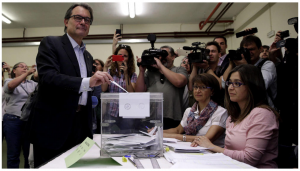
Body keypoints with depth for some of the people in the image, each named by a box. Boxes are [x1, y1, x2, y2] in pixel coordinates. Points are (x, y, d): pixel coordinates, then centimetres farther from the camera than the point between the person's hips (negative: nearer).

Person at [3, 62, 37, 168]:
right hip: (13, 120, -3)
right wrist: (27, 74, -28)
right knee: (13, 153, 5)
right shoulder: (9, 81, 4)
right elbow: (11, 86, -19)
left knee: (30, 152, 7)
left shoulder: (32, 83, 14)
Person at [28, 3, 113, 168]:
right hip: (53, 126, -6)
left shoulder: (88, 56, 16)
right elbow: (48, 77, -21)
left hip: (80, 126, 6)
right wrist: (88, 82, -32)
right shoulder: (50, 43, -4)